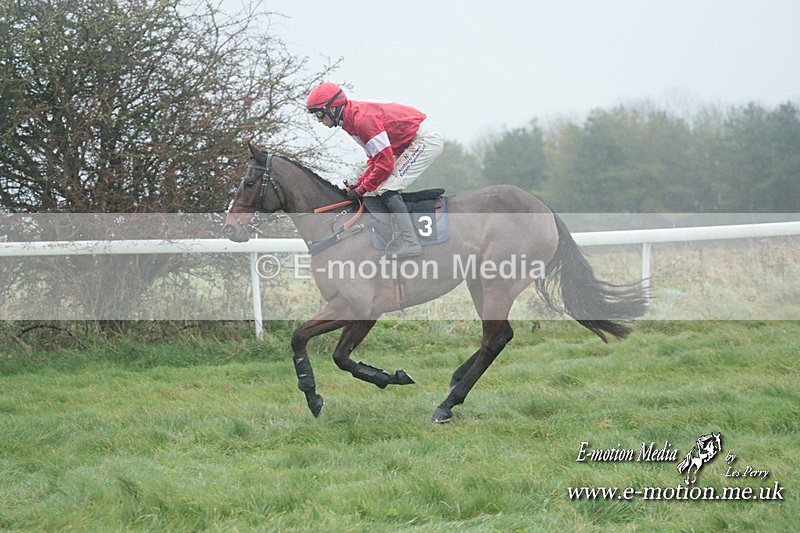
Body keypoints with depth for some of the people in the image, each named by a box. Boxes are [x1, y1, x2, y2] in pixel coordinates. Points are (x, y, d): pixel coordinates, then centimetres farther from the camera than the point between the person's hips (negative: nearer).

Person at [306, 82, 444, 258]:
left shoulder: (363, 119, -24)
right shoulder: (352, 121, 9)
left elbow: (385, 163, -25)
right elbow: (374, 159, 16)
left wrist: (362, 190, -15)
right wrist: (360, 183, 2)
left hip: (425, 140, -11)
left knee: (387, 189, -17)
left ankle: (407, 242, -22)